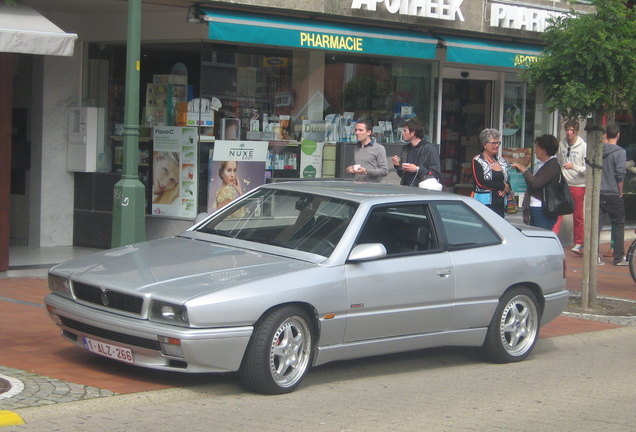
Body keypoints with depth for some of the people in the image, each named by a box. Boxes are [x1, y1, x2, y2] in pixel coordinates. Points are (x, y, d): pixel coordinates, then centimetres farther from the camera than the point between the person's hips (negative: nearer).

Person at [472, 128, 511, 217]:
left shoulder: (501, 161, 17)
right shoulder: (478, 161, -2)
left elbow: (508, 181, 21)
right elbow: (480, 182, -14)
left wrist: (506, 189, -4)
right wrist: (503, 186, -8)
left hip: (500, 204, 6)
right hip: (484, 204, -6)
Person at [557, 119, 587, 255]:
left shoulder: (584, 146, -8)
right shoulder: (562, 145, 4)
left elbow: (587, 169, -11)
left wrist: (574, 167, -24)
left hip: (578, 185, -3)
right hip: (563, 183, 3)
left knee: (578, 216, 4)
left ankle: (579, 243, 12)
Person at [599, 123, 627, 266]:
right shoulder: (619, 152, -11)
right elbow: (620, 174, -14)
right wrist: (620, 192, -2)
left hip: (598, 194, 4)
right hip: (613, 194, -4)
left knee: (596, 224, 6)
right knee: (619, 225, 8)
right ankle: (619, 258, 9)